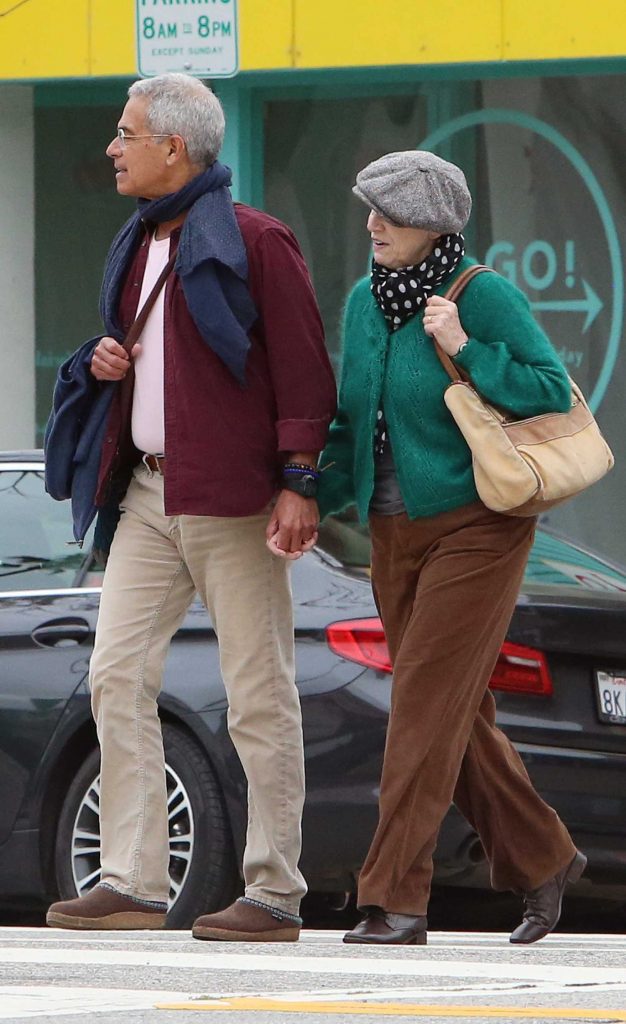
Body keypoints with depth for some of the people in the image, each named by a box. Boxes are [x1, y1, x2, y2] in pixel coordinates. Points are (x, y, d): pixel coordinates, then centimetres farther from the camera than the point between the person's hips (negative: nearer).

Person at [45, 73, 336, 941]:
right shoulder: (137, 245, 17)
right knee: (118, 679, 0)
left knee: (259, 697, -4)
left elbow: (303, 370, -10)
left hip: (231, 498, -8)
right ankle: (132, 884, 2)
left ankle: (275, 895, -1)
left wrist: (299, 482, -17)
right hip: (149, 493, 8)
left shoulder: (254, 242, -7)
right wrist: (107, 360, 7)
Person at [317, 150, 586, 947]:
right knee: (456, 715, 9)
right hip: (395, 535, 7)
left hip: (474, 528, -7)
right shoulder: (364, 302, 8)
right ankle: (542, 860, 24)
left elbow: (553, 390, -12)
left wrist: (465, 350, -20)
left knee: (429, 702, -12)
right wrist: (314, 499, 3)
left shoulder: (484, 297, -11)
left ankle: (396, 895, -14)